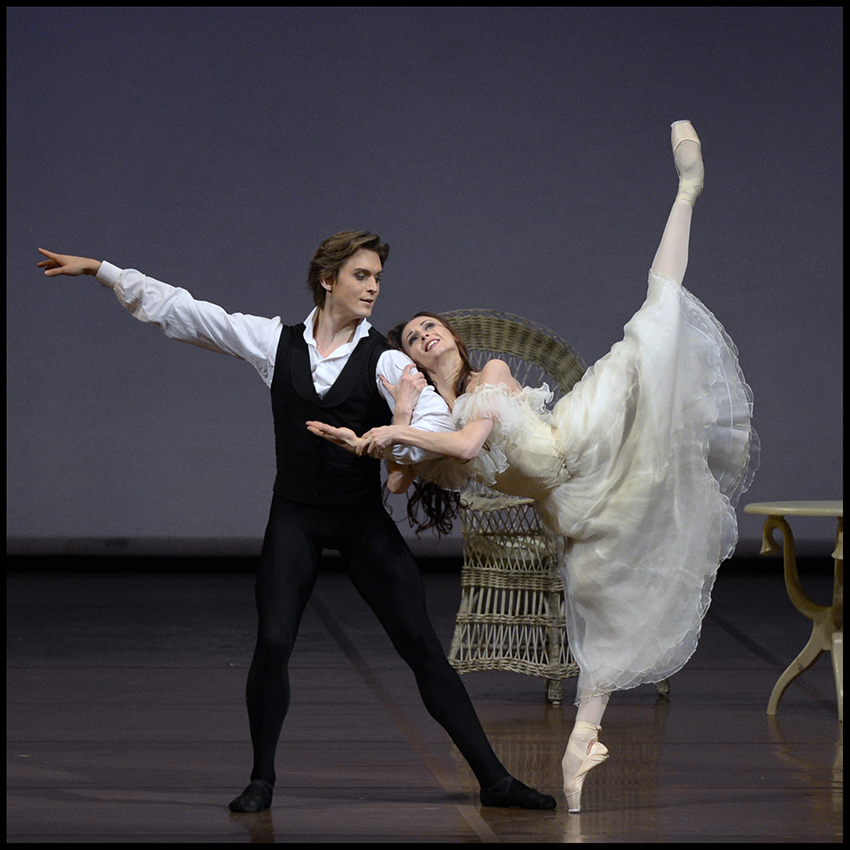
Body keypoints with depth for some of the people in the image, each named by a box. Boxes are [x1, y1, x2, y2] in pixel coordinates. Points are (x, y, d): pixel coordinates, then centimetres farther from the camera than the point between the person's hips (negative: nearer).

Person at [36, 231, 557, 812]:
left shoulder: (383, 360, -4)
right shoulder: (277, 342, 1)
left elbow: (432, 408, -21)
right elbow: (179, 310, 2)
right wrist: (100, 270, 1)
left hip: (365, 519, -1)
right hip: (296, 518, 1)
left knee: (421, 644, -2)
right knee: (273, 643, -12)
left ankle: (494, 779, 2)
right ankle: (262, 779, 8)